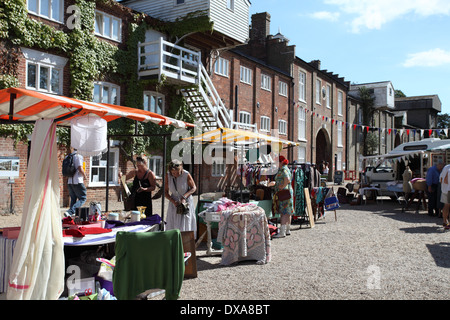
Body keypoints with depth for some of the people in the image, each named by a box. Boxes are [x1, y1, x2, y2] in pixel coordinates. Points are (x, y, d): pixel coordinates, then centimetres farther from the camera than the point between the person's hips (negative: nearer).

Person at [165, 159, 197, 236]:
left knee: (185, 224, -2)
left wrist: (184, 197, -18)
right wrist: (173, 201, -17)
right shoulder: (168, 175, -11)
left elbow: (194, 188, -6)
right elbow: (166, 192, -3)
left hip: (186, 202, -3)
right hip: (174, 202, 3)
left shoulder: (186, 175, -19)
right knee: (173, 225, 2)